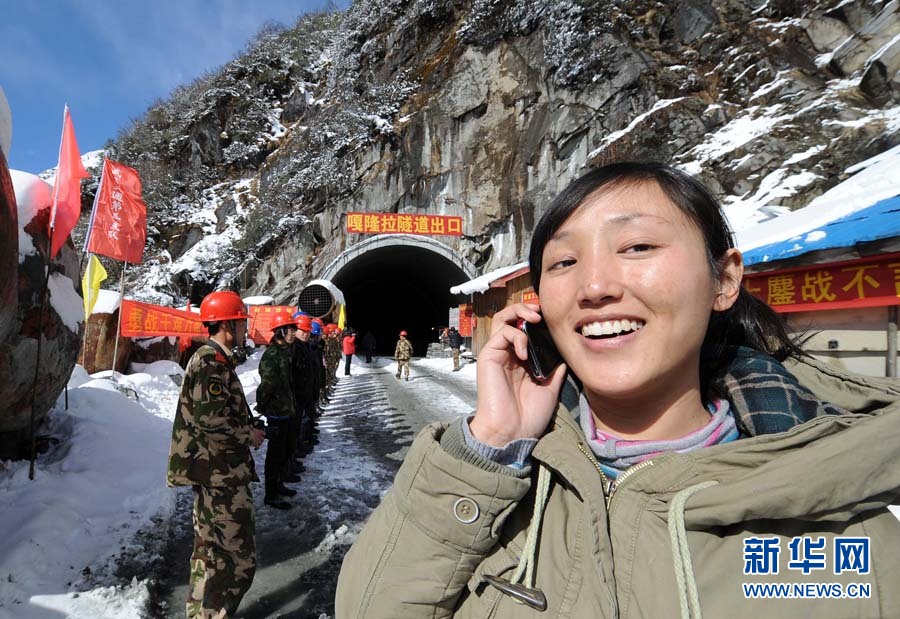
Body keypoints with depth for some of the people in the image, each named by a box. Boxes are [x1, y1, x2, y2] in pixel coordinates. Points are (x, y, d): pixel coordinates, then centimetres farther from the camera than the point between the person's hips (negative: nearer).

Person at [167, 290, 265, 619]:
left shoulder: (211, 358, 14)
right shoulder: (212, 362, -19)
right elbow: (211, 416, -26)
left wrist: (247, 425, 11)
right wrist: (249, 434, -13)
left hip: (215, 471, 11)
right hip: (222, 474, -11)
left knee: (211, 549, 23)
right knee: (236, 558, -5)